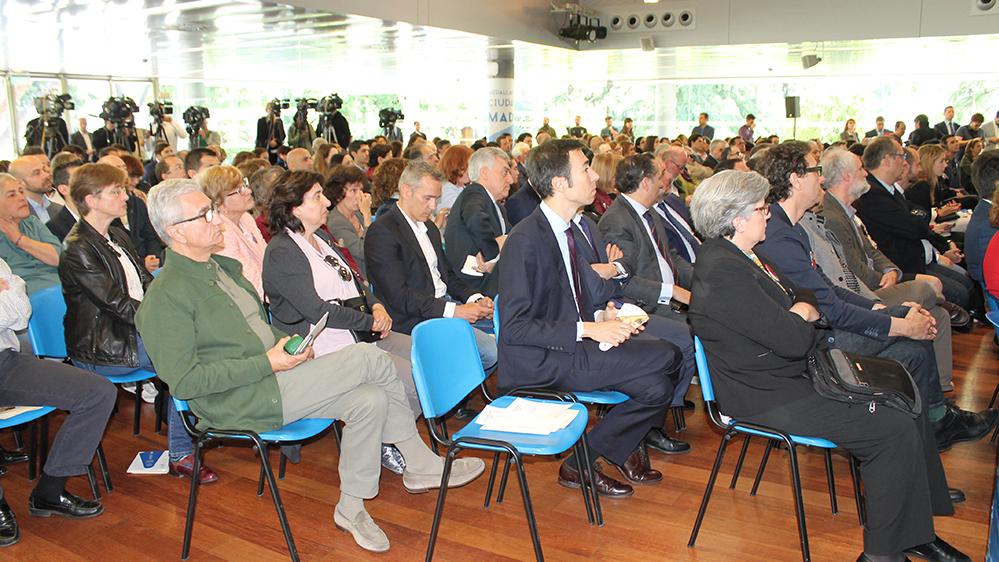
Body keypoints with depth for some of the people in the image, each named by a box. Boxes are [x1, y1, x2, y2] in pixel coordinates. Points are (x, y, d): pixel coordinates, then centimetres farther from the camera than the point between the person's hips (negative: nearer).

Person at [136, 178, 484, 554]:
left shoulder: (226, 267, 16)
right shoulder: (165, 298, -12)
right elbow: (183, 381, -17)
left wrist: (289, 346, 4)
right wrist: (269, 364, -19)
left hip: (273, 377, 9)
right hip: (241, 403, -8)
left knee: (370, 400, -13)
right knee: (368, 358, -19)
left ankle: (351, 508, 6)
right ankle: (421, 463, -3)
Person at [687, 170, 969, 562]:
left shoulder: (739, 255, 10)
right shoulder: (723, 271, -23)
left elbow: (802, 296, 19)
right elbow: (791, 340, -25)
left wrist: (803, 311, -4)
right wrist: (805, 318, -3)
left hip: (789, 373, 11)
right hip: (766, 396, -11)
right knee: (896, 431, -15)